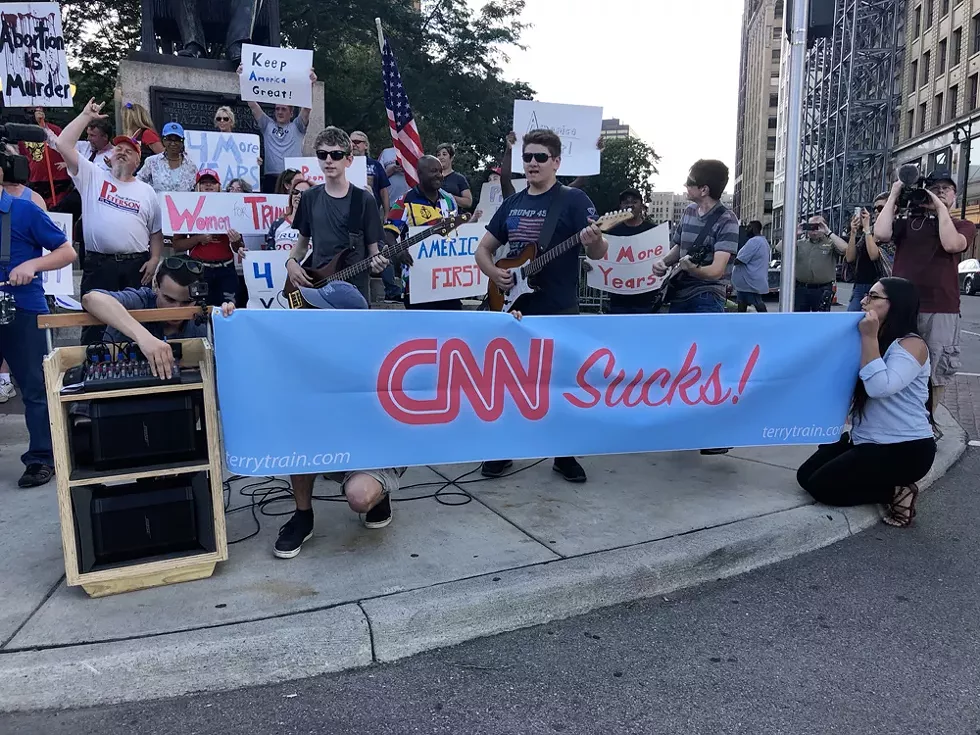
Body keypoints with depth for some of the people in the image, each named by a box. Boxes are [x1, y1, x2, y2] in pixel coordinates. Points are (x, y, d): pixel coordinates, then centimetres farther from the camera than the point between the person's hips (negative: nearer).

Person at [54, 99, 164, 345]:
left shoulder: (147, 191, 12)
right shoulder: (92, 177, 9)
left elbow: (156, 231, 12)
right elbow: (63, 144, 0)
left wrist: (154, 260, -1)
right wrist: (86, 116, 5)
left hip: (136, 266, 1)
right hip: (98, 265, -1)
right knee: (95, 322, 2)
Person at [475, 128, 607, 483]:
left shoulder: (574, 200, -4)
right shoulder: (512, 203, 12)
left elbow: (598, 253, -13)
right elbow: (483, 249, 16)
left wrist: (594, 241, -36)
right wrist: (494, 273, -4)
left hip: (559, 311, -4)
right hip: (514, 307, 5)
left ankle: (566, 455, 18)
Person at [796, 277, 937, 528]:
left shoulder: (912, 344, -14)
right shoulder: (875, 340, 12)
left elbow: (880, 388, -29)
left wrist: (869, 338, -25)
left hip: (905, 449, -9)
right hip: (868, 441, 9)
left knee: (821, 487, -15)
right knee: (806, 476, 3)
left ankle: (898, 492, 1)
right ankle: (894, 485, 9)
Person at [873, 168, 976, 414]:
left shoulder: (964, 226, 11)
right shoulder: (907, 222, 10)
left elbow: (951, 244, -11)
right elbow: (881, 234, -11)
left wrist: (941, 208, -4)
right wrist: (894, 196, -2)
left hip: (942, 311, 1)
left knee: (937, 373, 6)